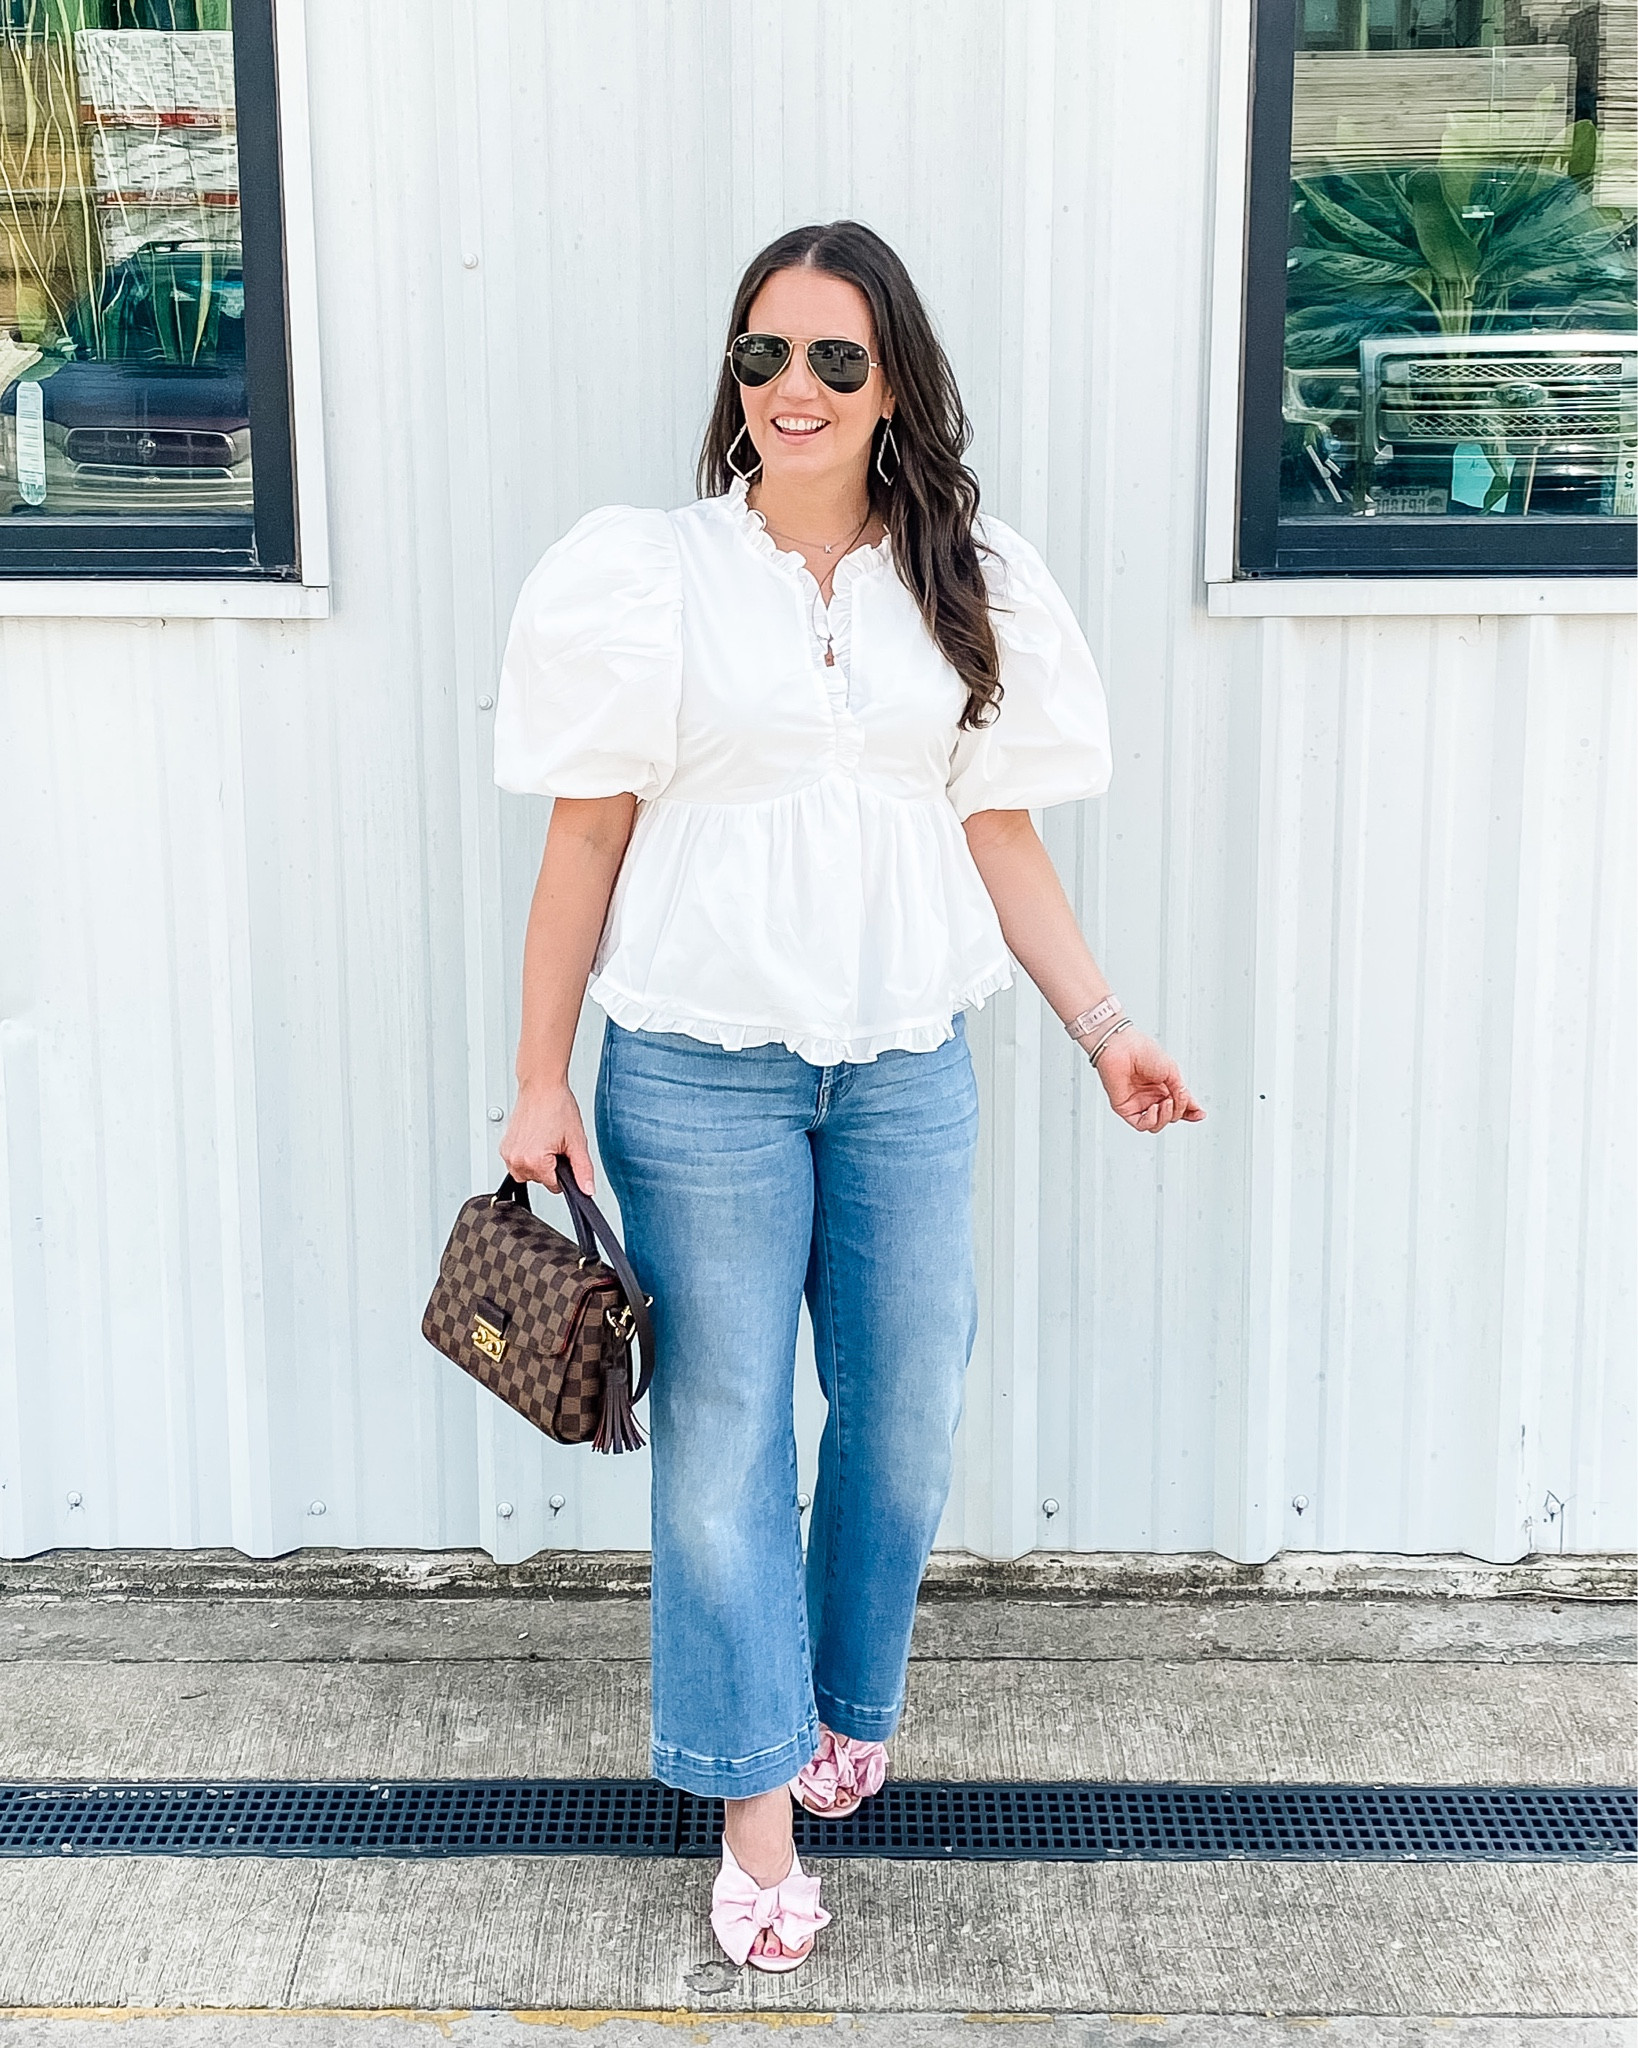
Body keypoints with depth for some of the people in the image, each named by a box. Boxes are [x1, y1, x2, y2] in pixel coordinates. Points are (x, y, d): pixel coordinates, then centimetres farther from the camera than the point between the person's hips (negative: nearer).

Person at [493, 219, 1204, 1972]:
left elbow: (1000, 837, 10)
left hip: (907, 1069, 3)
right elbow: (584, 842, 0)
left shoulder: (967, 591, 7)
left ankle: (846, 1702, 36)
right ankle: (757, 1801, 17)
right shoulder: (645, 576, 0)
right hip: (701, 1070, -2)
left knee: (904, 1416, 11)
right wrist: (540, 1081, -2)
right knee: (723, 1431, 3)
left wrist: (1102, 1024, 2)